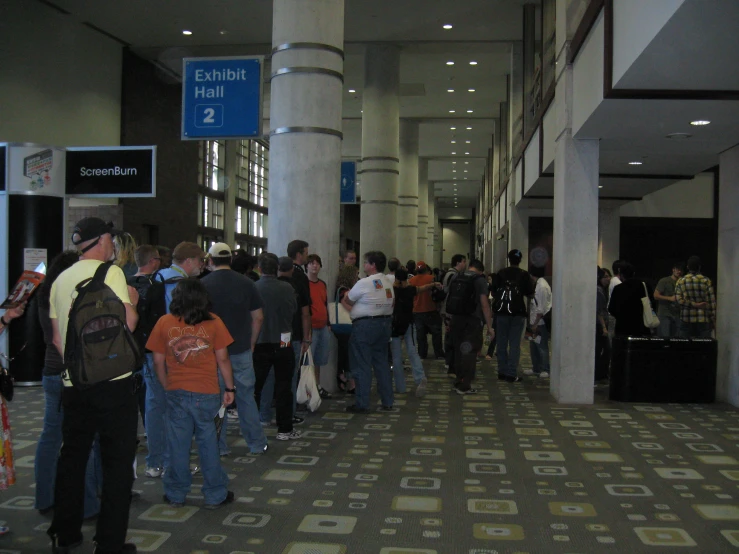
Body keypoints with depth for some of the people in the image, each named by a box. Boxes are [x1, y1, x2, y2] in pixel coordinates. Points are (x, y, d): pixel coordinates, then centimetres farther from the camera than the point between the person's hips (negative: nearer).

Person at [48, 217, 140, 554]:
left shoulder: (61, 280, 10)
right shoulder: (110, 272, -8)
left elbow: (56, 336, 15)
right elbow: (126, 324, -14)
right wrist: (132, 302, 4)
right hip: (112, 381, -6)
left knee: (72, 457, 17)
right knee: (117, 461, 2)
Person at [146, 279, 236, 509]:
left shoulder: (164, 323, -2)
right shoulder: (213, 322, -5)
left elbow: (158, 362, 2)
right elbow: (222, 359, -3)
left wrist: (167, 387, 15)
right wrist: (229, 388, 7)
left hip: (176, 392, 1)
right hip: (207, 393, -1)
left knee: (178, 444, 11)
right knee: (208, 443, 9)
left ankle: (176, 495, 23)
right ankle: (215, 495, 17)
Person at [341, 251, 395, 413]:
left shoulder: (364, 283, -13)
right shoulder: (388, 282, 9)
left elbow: (347, 301, -2)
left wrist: (345, 298, 20)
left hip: (365, 325, -7)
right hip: (385, 324, 8)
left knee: (362, 366, -1)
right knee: (382, 363, 14)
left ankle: (362, 404, 1)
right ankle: (387, 402, 17)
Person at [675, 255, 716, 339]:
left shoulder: (681, 281, 2)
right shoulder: (706, 281, -2)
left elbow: (679, 299, -8)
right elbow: (712, 301, -1)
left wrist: (694, 304, -8)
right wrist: (713, 319, 3)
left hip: (686, 320, 1)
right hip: (703, 319, -1)